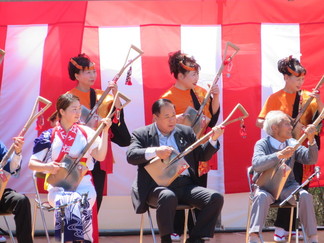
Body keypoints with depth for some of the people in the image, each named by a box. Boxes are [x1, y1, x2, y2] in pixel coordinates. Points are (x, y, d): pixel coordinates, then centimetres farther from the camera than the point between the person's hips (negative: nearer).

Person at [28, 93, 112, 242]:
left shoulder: (86, 133, 10)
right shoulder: (49, 136, 7)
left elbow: (100, 156, -2)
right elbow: (32, 164, 9)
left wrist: (105, 131, -6)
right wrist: (46, 167, -11)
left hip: (83, 185, 1)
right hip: (58, 186, -1)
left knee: (80, 202, -34)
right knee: (65, 202, -35)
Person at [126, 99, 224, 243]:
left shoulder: (186, 132, 19)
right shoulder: (141, 134, 8)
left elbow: (203, 155, 19)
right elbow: (131, 156, -9)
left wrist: (213, 139, 0)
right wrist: (155, 151, -24)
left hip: (186, 185, 4)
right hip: (157, 187, -4)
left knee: (216, 198, -19)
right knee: (168, 197, -40)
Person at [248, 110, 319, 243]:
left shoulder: (292, 143, 7)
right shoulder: (262, 144, -6)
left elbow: (311, 159, -3)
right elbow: (256, 165, -25)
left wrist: (311, 140, -19)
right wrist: (279, 155, -35)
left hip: (288, 186, 3)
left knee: (305, 196, -26)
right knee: (262, 196, -36)